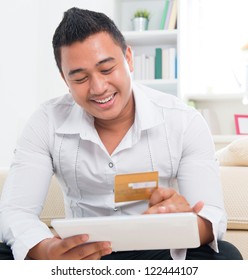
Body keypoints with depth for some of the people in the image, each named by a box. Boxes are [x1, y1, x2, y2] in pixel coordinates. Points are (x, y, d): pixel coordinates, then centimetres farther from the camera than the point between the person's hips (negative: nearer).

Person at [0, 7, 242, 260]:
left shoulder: (184, 121, -11)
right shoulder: (46, 124, -9)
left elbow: (212, 215, -16)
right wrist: (46, 252, -39)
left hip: (159, 251, 0)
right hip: (81, 253, 1)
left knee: (226, 256, -31)